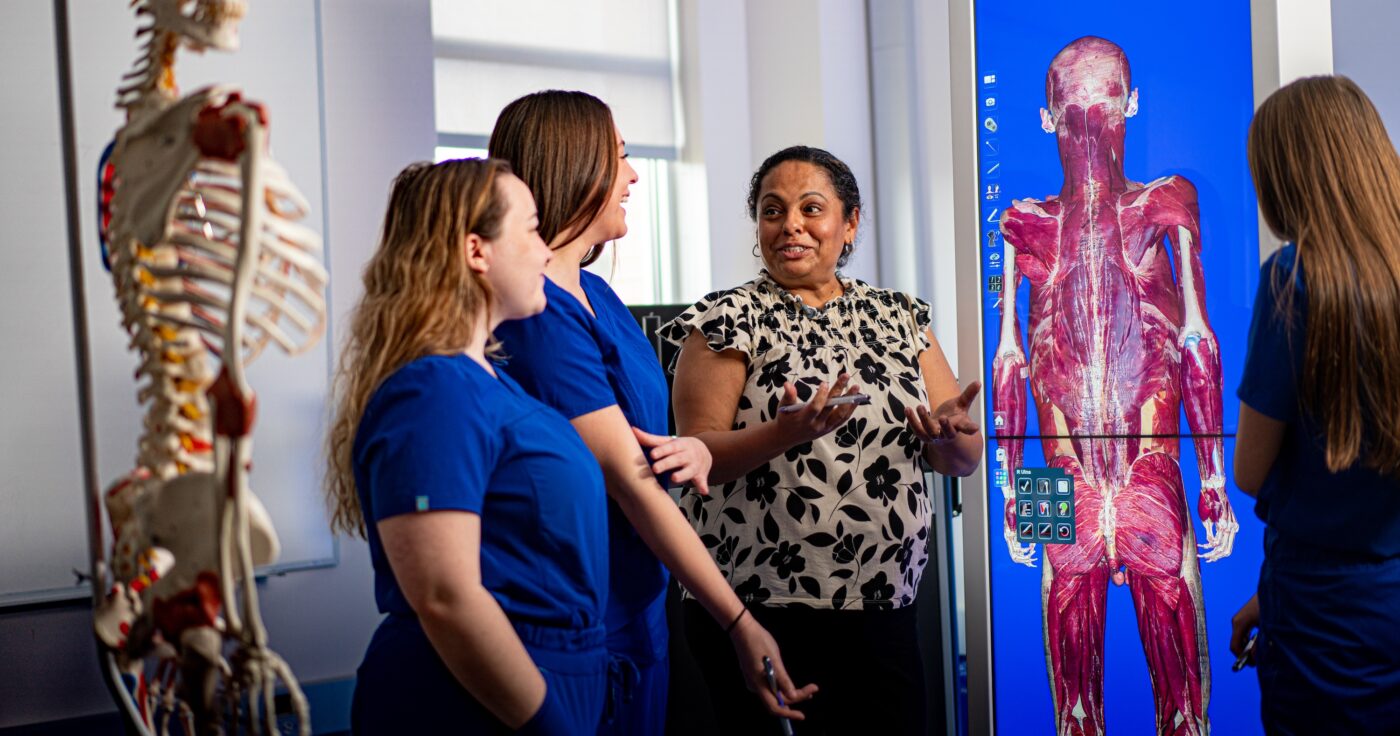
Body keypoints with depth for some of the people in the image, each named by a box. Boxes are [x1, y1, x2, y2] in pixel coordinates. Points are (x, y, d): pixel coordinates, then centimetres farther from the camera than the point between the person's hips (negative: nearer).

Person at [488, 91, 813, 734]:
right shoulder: (539, 318, -21)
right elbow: (631, 484, -22)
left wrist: (692, 451, -11)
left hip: (637, 606, 9)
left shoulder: (595, 293, 8)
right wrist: (739, 622, -20)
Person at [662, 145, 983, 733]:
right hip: (760, 613, -4)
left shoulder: (899, 317, 9)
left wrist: (949, 434, -15)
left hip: (884, 608, 4)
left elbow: (965, 459, 8)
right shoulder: (730, 320, -3)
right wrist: (786, 431, -27)